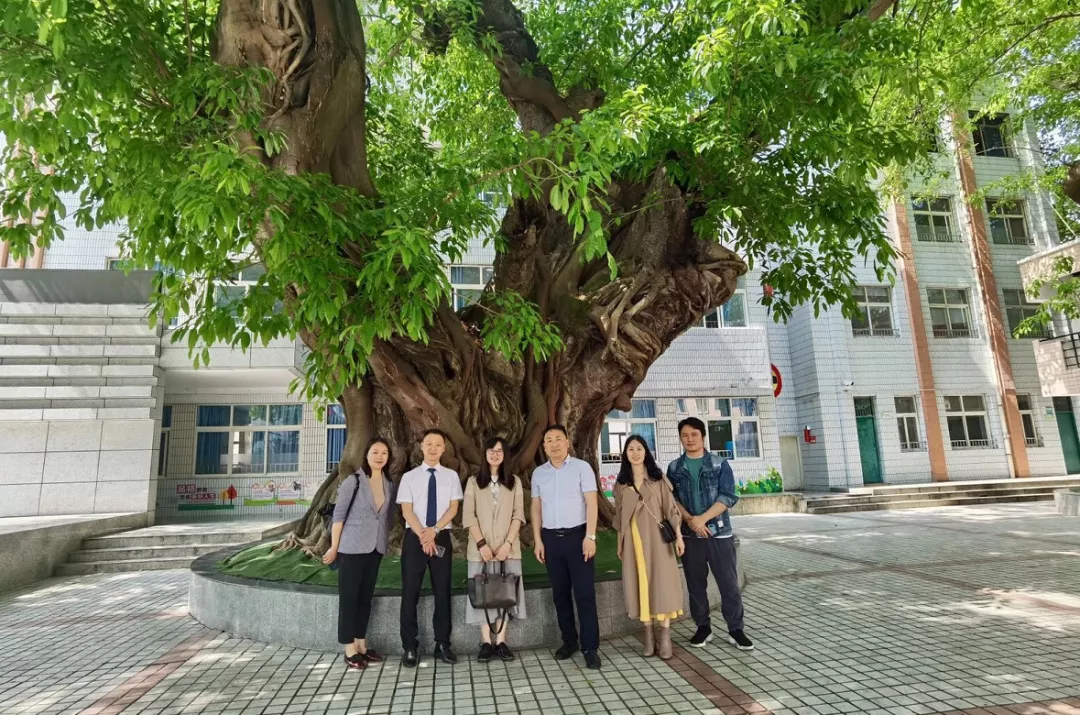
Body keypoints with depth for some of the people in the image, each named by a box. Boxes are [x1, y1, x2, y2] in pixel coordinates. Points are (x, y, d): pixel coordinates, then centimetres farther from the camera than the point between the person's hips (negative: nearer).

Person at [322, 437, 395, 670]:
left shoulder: (389, 484, 5)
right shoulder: (353, 480, -11)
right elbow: (339, 514, -9)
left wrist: (385, 543, 10)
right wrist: (334, 547, -9)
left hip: (376, 548, 5)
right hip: (352, 547, -5)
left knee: (366, 596, 13)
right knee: (349, 596, 2)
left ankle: (361, 644, 23)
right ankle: (350, 649, 10)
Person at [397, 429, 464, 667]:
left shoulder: (451, 476, 4)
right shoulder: (409, 477, 1)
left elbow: (453, 508, -1)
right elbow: (407, 511, -4)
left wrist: (434, 530, -14)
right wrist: (423, 536, -14)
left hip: (442, 537, 1)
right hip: (414, 537, -1)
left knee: (442, 592, 7)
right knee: (410, 592, 3)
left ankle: (442, 645, 17)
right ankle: (409, 647, 13)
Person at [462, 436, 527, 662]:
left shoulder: (514, 482, 8)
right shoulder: (474, 482, 5)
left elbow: (518, 515, 1)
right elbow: (468, 516, -1)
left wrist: (508, 543, -11)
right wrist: (481, 543, -12)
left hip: (508, 547, 1)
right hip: (480, 547, -1)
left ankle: (501, 641, 8)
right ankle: (486, 642, 7)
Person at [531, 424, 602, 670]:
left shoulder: (581, 467, -4)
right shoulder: (538, 473, 7)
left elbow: (591, 503, -7)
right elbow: (536, 508, 10)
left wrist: (590, 536, -14)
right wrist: (537, 540, 4)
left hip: (577, 535, -4)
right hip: (551, 538, 4)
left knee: (585, 593, -1)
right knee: (560, 593, 11)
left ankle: (590, 647, 7)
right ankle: (569, 641, 24)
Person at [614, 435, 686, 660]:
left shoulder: (658, 478, 1)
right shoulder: (621, 483, 7)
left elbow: (670, 508, -1)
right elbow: (619, 515, 11)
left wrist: (678, 535, -6)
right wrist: (620, 543, 10)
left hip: (657, 536, -2)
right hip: (633, 539, 2)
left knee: (662, 582, -2)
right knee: (640, 583, 4)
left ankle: (665, 636, 4)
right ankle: (648, 635, 12)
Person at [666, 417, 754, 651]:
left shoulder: (720, 465, -1)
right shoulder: (674, 468, 5)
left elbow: (728, 497, -8)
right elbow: (671, 499, 0)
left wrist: (702, 518, -16)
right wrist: (690, 520, -15)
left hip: (719, 533, -2)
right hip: (689, 535, 2)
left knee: (729, 583, 2)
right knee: (695, 584, 10)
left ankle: (735, 630, 15)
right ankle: (703, 627, 23)